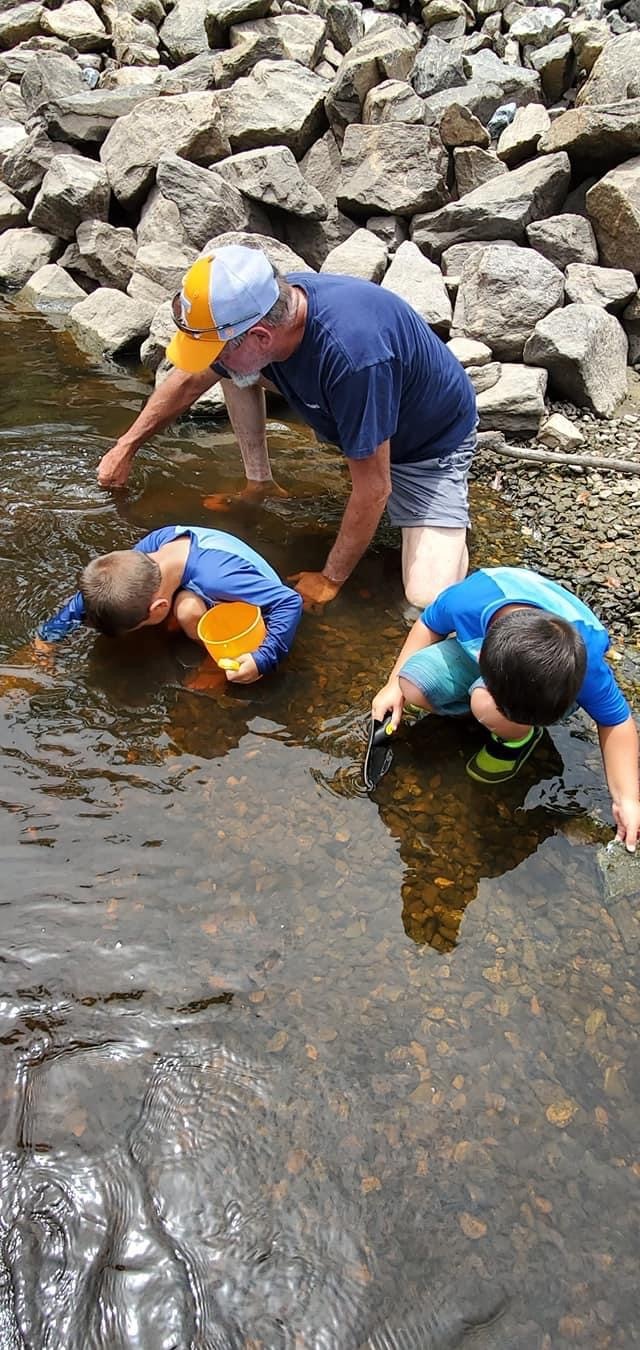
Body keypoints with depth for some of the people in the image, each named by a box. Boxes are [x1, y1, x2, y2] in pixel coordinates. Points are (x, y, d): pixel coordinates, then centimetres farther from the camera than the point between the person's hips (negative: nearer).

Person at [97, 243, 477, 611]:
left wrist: (330, 579, -21)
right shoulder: (266, 306, -19)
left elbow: (374, 489, -33)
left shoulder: (352, 355, -44)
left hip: (433, 440, -6)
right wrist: (127, 446, 11)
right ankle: (260, 484, 10)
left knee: (430, 598, -23)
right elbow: (189, 380, 1)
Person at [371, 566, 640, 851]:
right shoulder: (467, 598, -38)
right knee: (412, 685, -22)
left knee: (488, 705, -36)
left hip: (552, 683, -3)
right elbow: (429, 624, -12)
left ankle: (519, 738, -1)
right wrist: (395, 685, -11)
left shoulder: (584, 657, -40)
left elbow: (616, 722, -21)